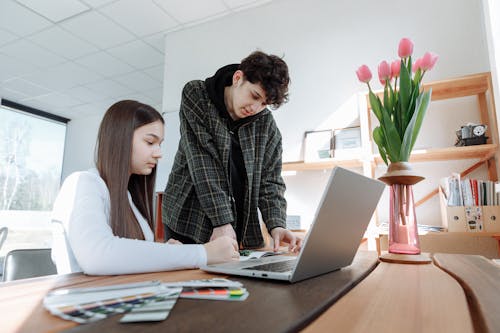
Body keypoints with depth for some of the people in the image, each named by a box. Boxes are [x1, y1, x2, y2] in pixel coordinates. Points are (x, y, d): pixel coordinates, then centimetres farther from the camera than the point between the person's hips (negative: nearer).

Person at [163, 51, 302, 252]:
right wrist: (222, 221, -25)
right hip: (189, 222, -2)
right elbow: (202, 164, -18)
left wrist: (276, 225, -16)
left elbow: (270, 180, 0)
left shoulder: (266, 123, 0)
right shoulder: (196, 97, -8)